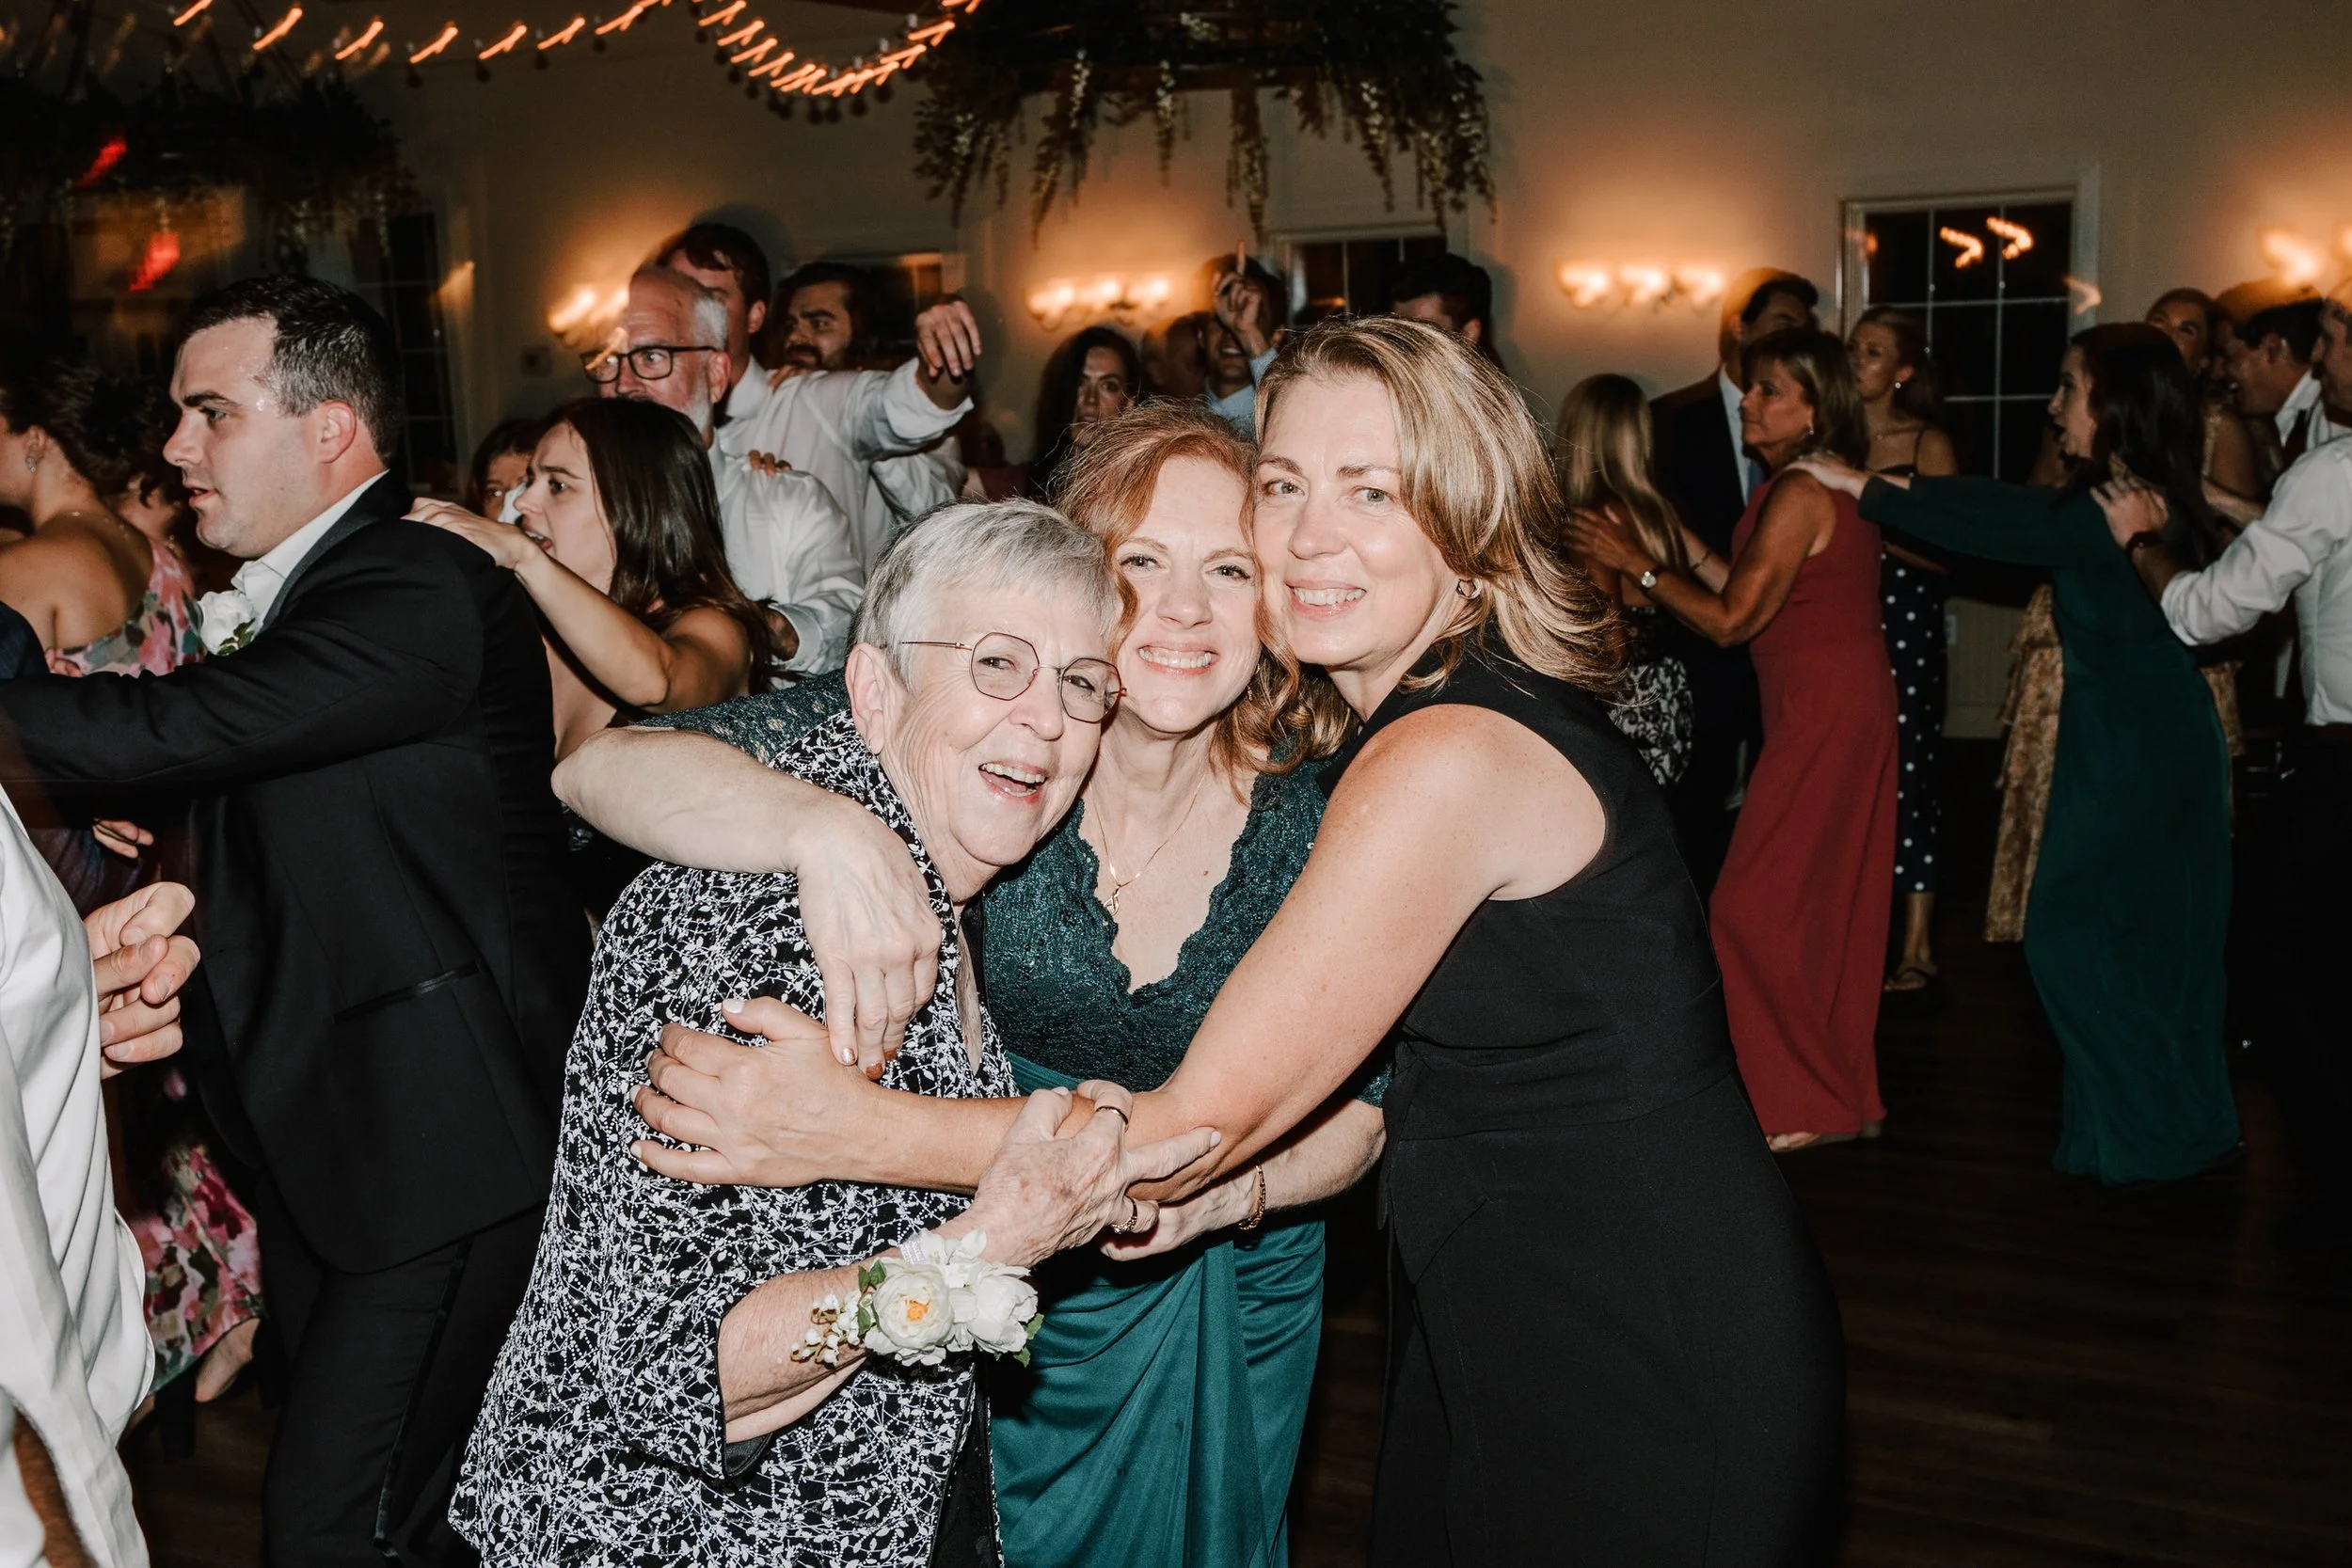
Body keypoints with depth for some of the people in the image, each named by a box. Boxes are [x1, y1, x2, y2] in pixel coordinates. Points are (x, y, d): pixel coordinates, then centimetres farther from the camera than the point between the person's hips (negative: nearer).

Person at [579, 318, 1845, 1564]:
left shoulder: (1451, 758, -25)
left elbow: (1205, 1122, -23)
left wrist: (856, 1131, -22)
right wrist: (1246, 1174, -7)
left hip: (1645, 1366, -8)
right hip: (1523, 1328, 8)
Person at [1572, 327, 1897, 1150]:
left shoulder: (1798, 495, -19)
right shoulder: (1824, 486, 12)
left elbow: (1732, 620, -18)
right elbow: (1755, 596, 13)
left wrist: (1638, 563, -12)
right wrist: (1683, 542, 14)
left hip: (1822, 716, -10)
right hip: (1846, 706, 10)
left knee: (1756, 907, -4)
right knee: (1828, 906, 16)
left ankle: (1809, 1104, 5)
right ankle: (1847, 1095, 26)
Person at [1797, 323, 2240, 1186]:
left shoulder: (2105, 516, -21)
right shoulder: (2148, 499, 7)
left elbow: (1985, 525, -15)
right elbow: (2014, 507, 10)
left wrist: (1861, 486, -4)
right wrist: (1891, 485, 11)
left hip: (2126, 750, -9)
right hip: (2164, 738, 9)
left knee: (2076, 938, 2)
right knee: (2154, 941, 17)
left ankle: (2151, 1134, 12)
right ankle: (2184, 1119, 29)